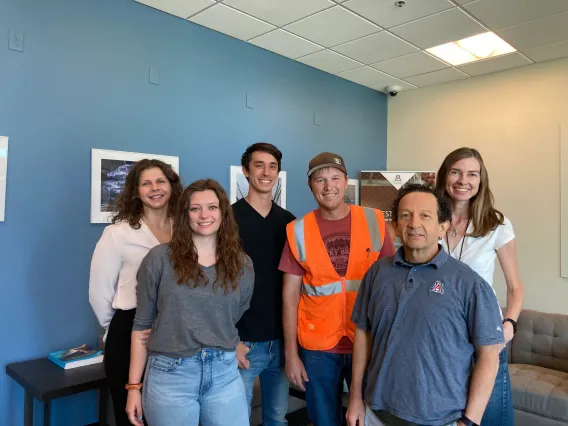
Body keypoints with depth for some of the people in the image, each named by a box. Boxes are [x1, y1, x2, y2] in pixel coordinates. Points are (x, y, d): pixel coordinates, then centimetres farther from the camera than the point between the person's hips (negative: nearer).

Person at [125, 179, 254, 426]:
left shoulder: (242, 264, 2)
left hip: (225, 373, 2)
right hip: (169, 374, -2)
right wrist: (134, 386, 0)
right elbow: (142, 325, 0)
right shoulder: (160, 258, -5)